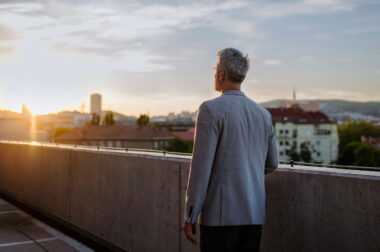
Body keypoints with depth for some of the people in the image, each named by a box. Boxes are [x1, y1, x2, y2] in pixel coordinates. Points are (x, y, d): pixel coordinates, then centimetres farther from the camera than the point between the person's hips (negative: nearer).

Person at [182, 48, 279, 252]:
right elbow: (271, 164, 18)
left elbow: (201, 167, -14)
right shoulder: (263, 114, 9)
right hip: (254, 215, 6)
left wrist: (190, 217, -8)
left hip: (220, 215, -6)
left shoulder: (211, 109, -10)